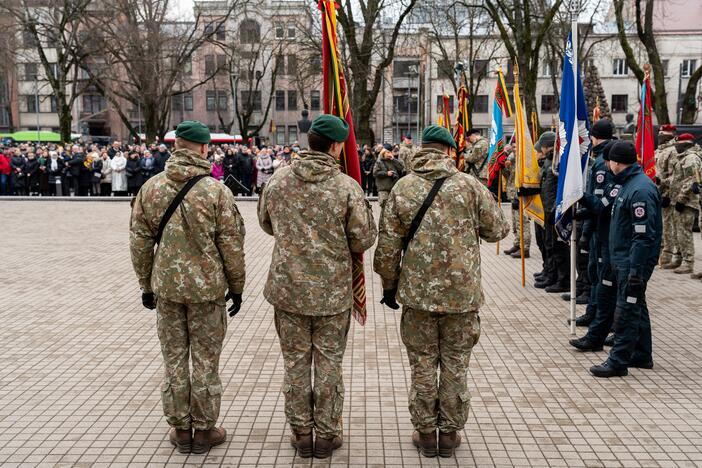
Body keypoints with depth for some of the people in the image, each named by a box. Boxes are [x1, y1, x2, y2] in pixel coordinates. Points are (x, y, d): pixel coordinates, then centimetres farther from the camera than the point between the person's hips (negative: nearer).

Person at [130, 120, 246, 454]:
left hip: (166, 287, 3)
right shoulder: (216, 190, -12)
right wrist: (236, 286, 3)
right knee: (206, 360, 9)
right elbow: (231, 244, -9)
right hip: (207, 288, -3)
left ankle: (180, 429, 24)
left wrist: (146, 284, 15)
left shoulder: (151, 187, -1)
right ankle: (203, 430, 19)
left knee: (174, 359, 13)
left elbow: (139, 241, 4)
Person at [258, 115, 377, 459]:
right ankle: (326, 434, 21)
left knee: (296, 362, 13)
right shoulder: (347, 186, -13)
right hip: (333, 292, -2)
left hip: (288, 288, 2)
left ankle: (301, 432, 24)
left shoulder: (278, 180, -4)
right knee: (329, 362, 11)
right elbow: (364, 239, -10)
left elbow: (266, 223, 11)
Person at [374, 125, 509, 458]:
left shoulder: (403, 188, -3)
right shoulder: (469, 185, -6)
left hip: (417, 293, 1)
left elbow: (387, 246, -1)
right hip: (462, 293, 0)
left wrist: (389, 285, 12)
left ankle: (425, 432, 23)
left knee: (423, 365, 12)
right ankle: (450, 433, 23)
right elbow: (498, 230, 1)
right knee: (455, 365, 13)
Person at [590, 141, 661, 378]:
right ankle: (642, 355, 29)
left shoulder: (640, 190, -20)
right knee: (636, 307, 18)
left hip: (633, 261, -10)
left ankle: (618, 362, 2)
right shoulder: (629, 184, 12)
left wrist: (635, 270, -24)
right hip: (624, 260, 10)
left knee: (627, 311, -4)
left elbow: (644, 235, -24)